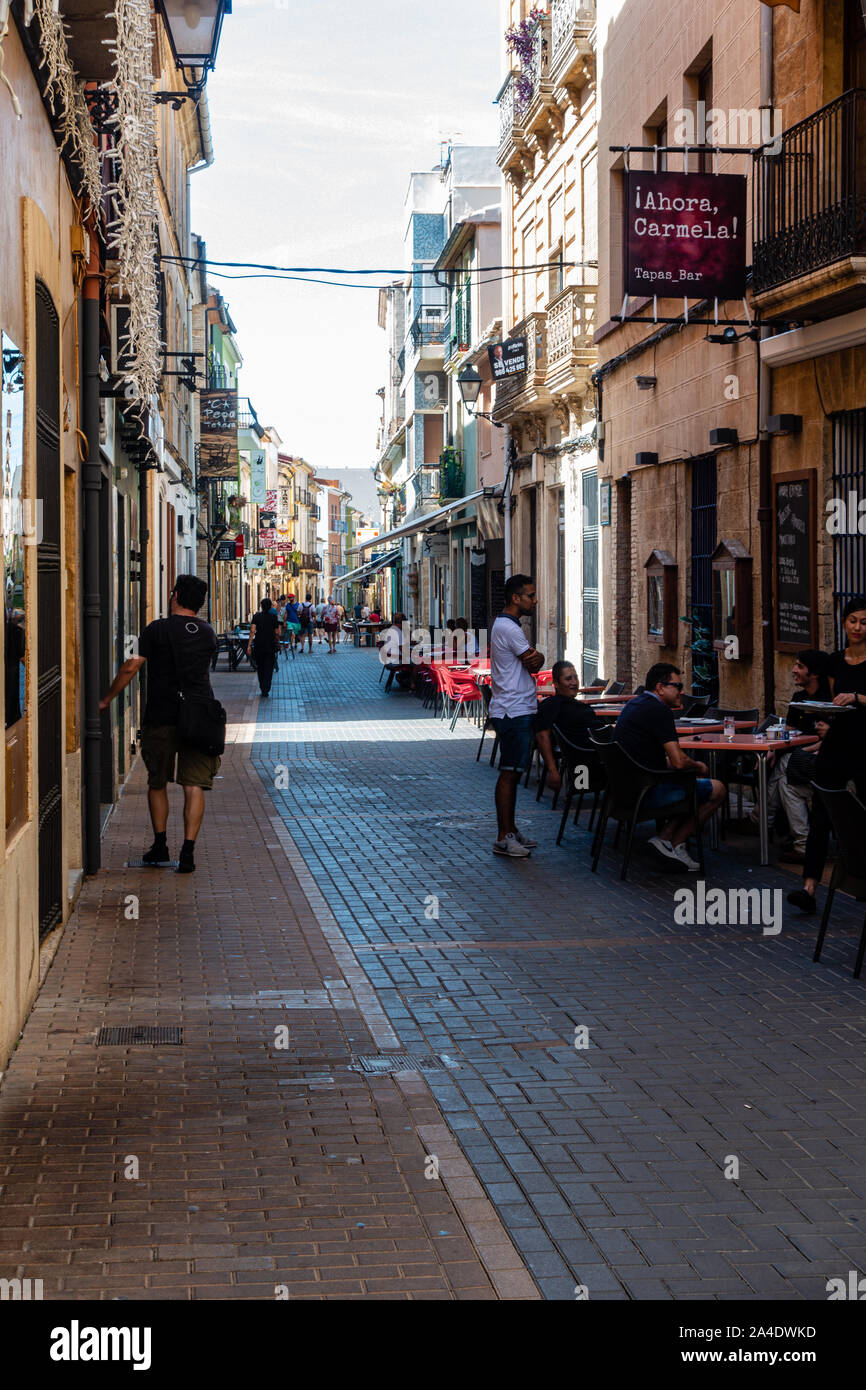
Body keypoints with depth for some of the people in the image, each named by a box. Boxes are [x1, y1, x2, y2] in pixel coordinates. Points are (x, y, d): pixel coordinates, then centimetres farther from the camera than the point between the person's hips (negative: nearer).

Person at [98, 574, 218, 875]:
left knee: (157, 783, 14)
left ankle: (160, 847, 16)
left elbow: (131, 667, -5)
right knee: (194, 786, 0)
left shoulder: (157, 630, -4)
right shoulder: (208, 633, 8)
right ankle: (188, 851, -6)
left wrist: (106, 700, 3)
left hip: (161, 718, -2)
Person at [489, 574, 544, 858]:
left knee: (513, 772, 13)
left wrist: (534, 656, -9)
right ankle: (503, 838, -7)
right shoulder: (509, 628, -16)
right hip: (514, 712, -11)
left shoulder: (505, 626, 18)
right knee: (509, 773, -9)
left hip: (519, 709, 11)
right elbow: (535, 664, -12)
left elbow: (535, 662, 12)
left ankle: (509, 831, 19)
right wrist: (536, 657, 9)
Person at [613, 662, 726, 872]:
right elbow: (678, 761, -21)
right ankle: (675, 844, 7)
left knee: (695, 784, 24)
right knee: (717, 790, 2)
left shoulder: (634, 704, 14)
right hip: (646, 793, -10)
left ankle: (665, 837, 10)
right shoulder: (659, 710, -17)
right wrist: (699, 767, 1)